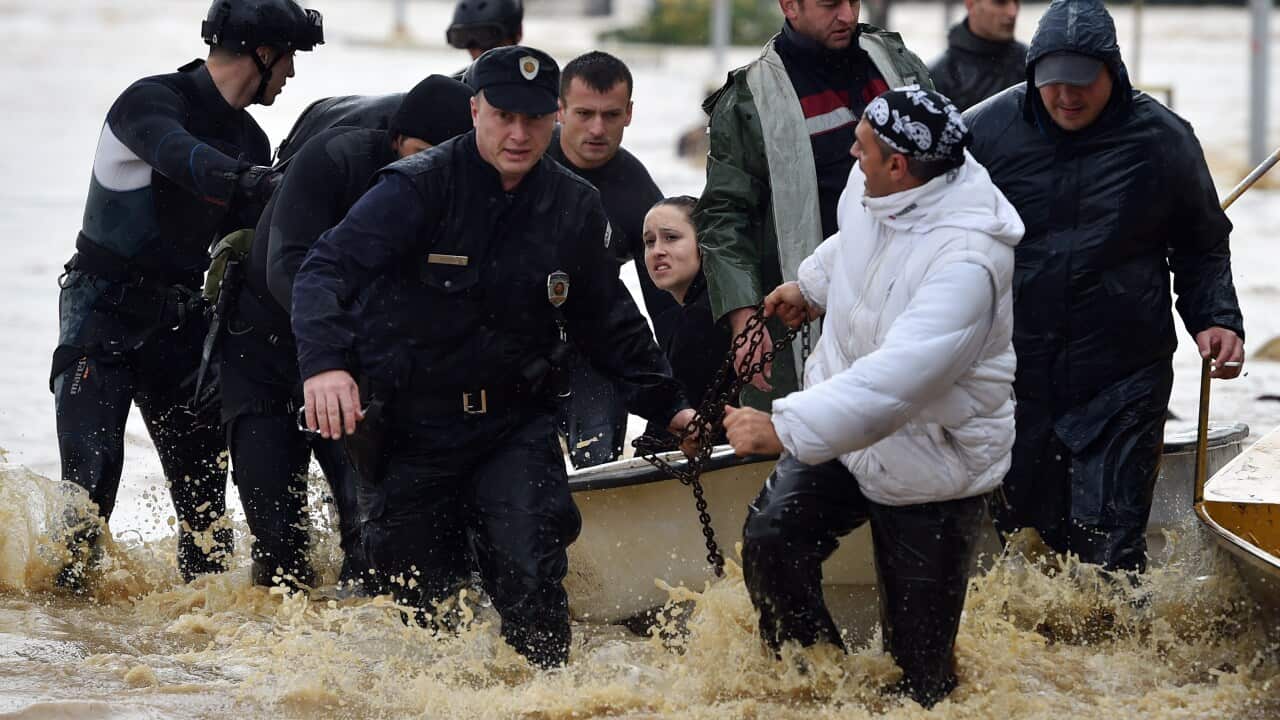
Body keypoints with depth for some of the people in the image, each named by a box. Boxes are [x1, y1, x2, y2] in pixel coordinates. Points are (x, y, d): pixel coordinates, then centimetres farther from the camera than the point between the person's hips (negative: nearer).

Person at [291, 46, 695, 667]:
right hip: (412, 424, -2)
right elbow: (328, 267, -25)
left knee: (530, 575, -17)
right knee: (425, 596, 6)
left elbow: (606, 318, 17)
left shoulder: (575, 208, 2)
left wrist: (668, 406, 14)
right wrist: (324, 363, -42)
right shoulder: (419, 186, -13)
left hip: (515, 425, 2)